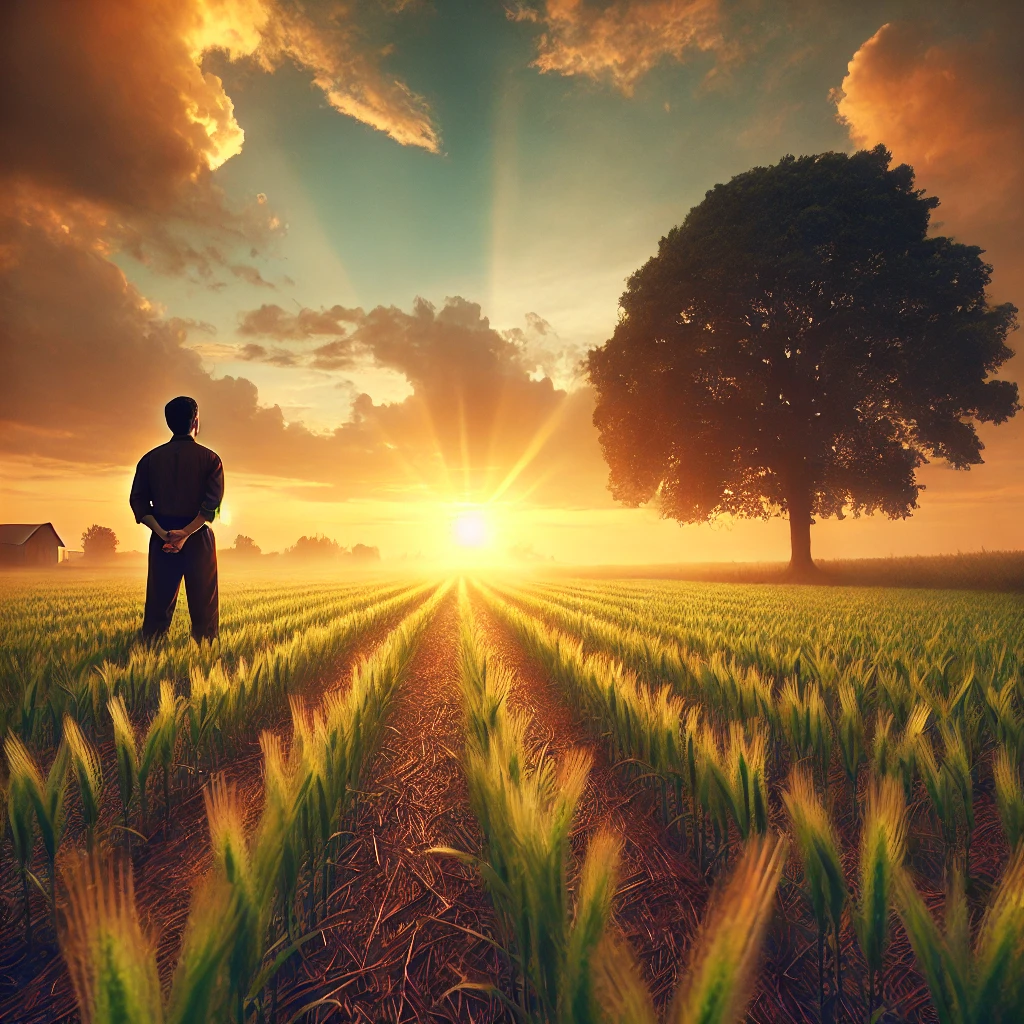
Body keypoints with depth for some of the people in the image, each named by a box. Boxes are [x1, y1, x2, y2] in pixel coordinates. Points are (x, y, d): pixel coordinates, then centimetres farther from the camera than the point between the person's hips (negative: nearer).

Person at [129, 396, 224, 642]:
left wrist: (163, 533, -9)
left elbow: (138, 501, -1)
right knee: (203, 608, 4)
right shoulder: (210, 458, -3)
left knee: (158, 606, 9)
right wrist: (186, 533, -18)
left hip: (162, 540, 3)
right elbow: (212, 502, -15)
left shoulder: (151, 458, 6)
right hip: (199, 539, -2)